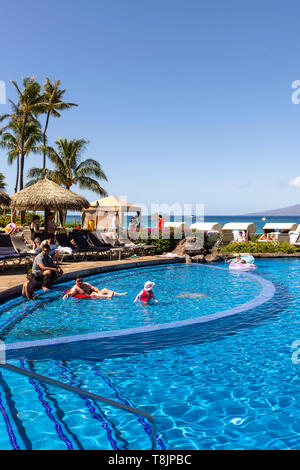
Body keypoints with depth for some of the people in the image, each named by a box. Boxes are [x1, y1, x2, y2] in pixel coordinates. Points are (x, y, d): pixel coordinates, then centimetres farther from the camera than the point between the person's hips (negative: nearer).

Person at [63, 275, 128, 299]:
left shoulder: (86, 284, 17)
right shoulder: (75, 288, 1)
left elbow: (94, 288, 8)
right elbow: (71, 293, -18)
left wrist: (99, 291, -13)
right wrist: (66, 295, -41)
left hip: (93, 295, 6)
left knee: (105, 289, -8)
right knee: (93, 294, -36)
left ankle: (120, 294, -21)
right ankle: (107, 296, -58)